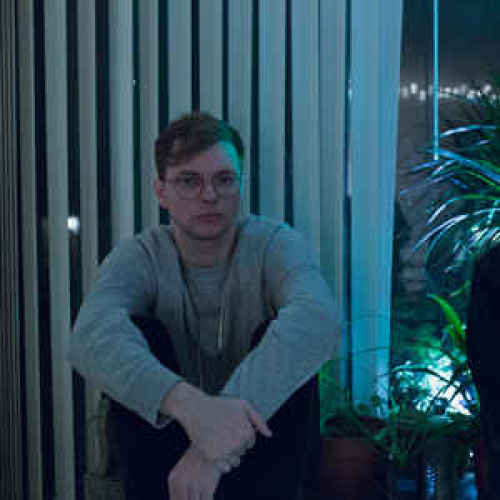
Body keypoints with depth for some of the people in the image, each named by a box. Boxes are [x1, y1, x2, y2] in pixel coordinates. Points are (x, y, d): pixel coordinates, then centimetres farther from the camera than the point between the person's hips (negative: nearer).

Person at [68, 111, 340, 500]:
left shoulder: (274, 243, -11)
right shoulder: (140, 256, -8)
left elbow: (319, 318, -36)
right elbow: (92, 336, -32)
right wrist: (190, 404, -52)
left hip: (263, 447, -1)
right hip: (170, 439, 1)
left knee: (276, 338, -25)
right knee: (138, 333, -21)